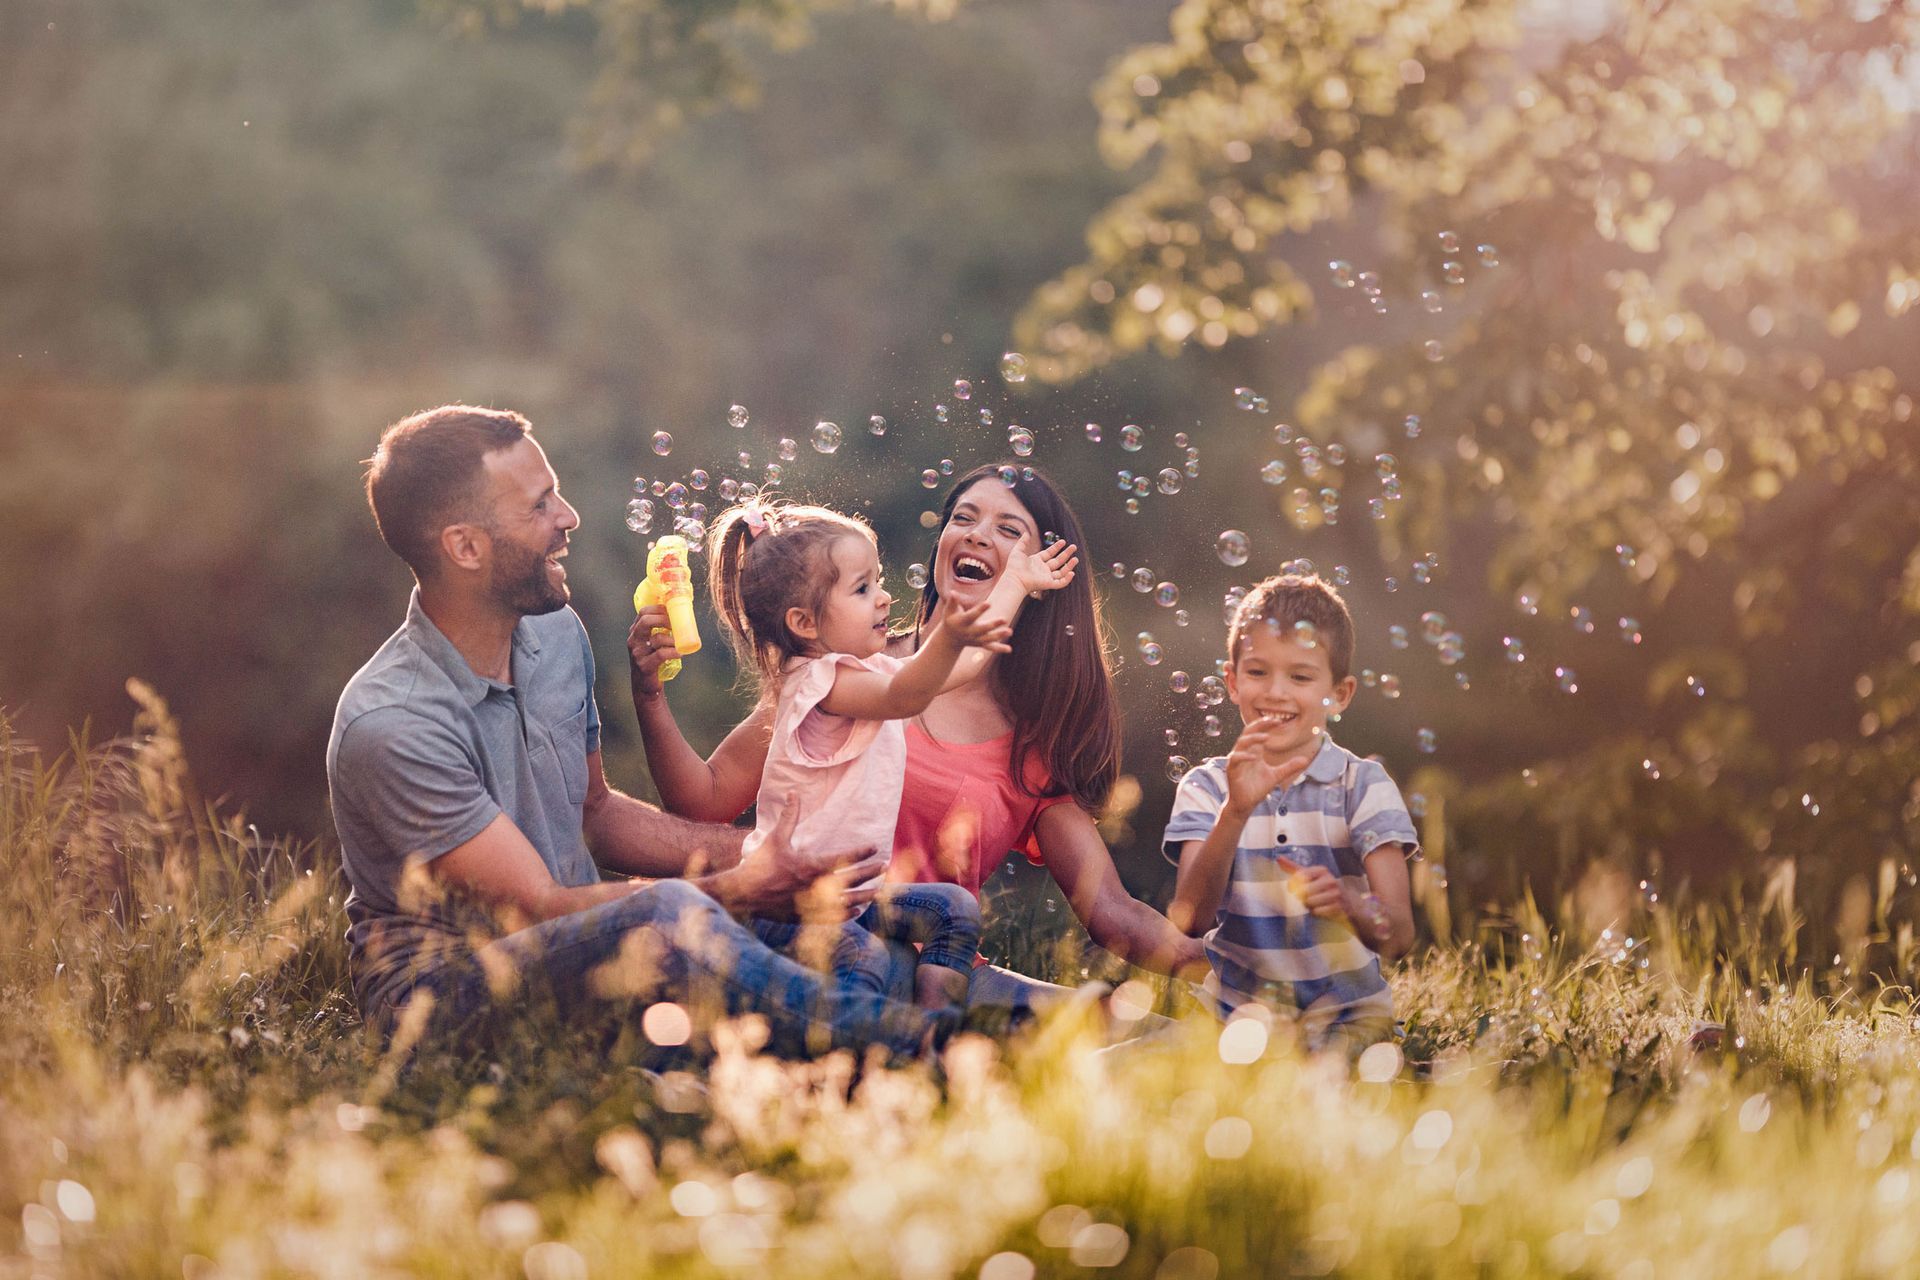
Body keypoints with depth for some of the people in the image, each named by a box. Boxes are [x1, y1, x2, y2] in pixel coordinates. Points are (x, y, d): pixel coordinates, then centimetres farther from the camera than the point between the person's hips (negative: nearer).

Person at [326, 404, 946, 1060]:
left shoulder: (557, 636, 5)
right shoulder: (389, 726, -22)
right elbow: (539, 908, -21)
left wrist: (754, 854, 3)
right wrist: (743, 889, -21)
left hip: (575, 945, 8)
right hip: (441, 985, -8)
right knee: (667, 919, -35)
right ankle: (913, 1037, -26)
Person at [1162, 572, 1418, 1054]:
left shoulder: (1364, 785, -1)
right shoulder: (1207, 787, 2)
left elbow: (1398, 937, -10)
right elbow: (1189, 921, -13)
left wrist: (1347, 904, -33)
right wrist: (1237, 811, -26)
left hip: (1344, 1010, -1)